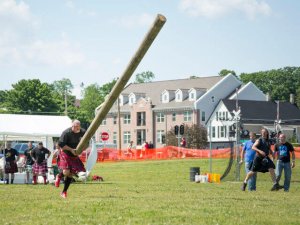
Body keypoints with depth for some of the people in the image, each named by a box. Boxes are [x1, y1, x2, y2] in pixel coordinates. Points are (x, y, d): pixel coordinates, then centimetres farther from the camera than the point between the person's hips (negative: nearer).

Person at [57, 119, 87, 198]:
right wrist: (71, 149, -25)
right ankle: (58, 177, 17)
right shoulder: (66, 133, -21)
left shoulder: (83, 132, -8)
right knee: (66, 172, -20)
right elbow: (61, 144, -20)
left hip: (75, 156, 4)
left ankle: (64, 192, 17)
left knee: (71, 174, 4)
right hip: (65, 154, -4)